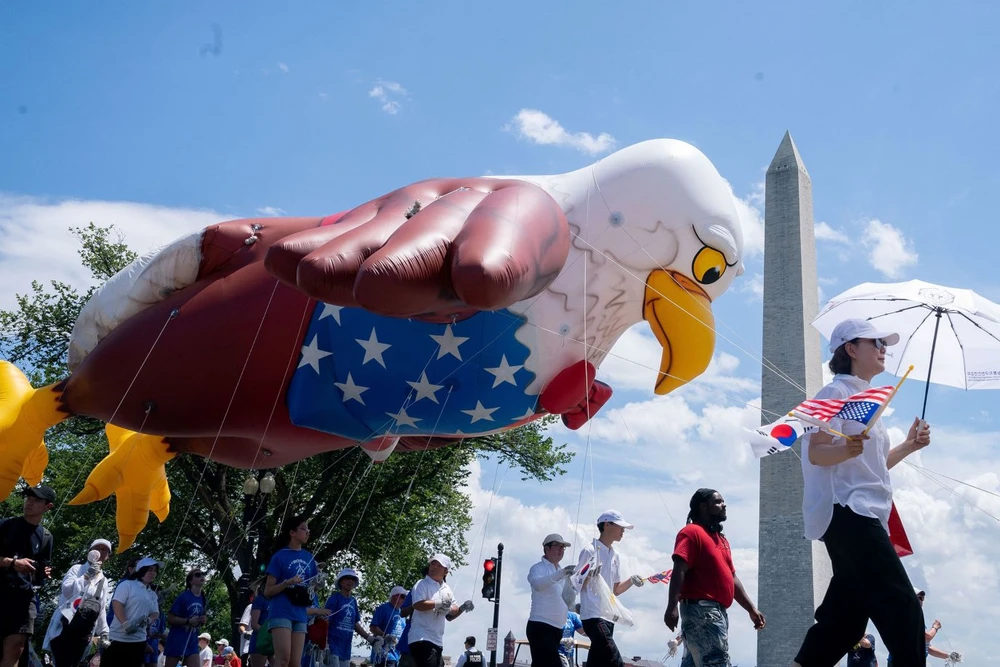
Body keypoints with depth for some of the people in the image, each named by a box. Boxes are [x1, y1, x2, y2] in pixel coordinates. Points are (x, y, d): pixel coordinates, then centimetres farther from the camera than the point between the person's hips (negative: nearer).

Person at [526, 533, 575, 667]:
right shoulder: (539, 568, -5)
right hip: (540, 626, -8)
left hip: (556, 627, 8)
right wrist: (561, 574, -38)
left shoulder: (560, 572, 21)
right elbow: (537, 583, -28)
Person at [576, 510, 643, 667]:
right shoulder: (590, 551, -7)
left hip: (608, 617, 8)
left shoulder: (615, 556, 17)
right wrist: (589, 575, -27)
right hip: (593, 615, -8)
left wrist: (631, 581, 4)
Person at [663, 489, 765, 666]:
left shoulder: (721, 539, 24)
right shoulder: (692, 532, -5)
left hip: (718, 612, 10)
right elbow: (679, 571, -16)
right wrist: (672, 607, -26)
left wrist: (751, 609, 22)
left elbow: (732, 578, 27)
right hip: (701, 610, -10)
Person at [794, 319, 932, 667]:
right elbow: (816, 453, -18)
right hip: (847, 511, -10)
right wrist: (846, 449, -37)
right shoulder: (836, 392, -7)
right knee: (901, 607, -15)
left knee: (846, 615, 9)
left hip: (864, 514, 10)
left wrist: (908, 446, 14)